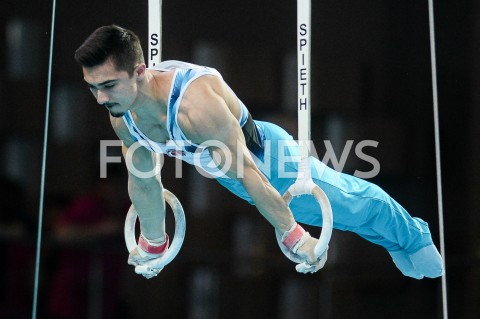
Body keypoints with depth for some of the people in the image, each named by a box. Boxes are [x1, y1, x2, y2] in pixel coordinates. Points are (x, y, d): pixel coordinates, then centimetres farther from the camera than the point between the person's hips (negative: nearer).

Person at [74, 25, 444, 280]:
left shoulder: (194, 103, -44)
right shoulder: (121, 116, -20)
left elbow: (247, 173, -37)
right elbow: (142, 180, -2)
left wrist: (295, 236, -29)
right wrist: (153, 244, 10)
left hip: (268, 156, -7)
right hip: (230, 175, 7)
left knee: (353, 201, 17)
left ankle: (415, 237, 48)